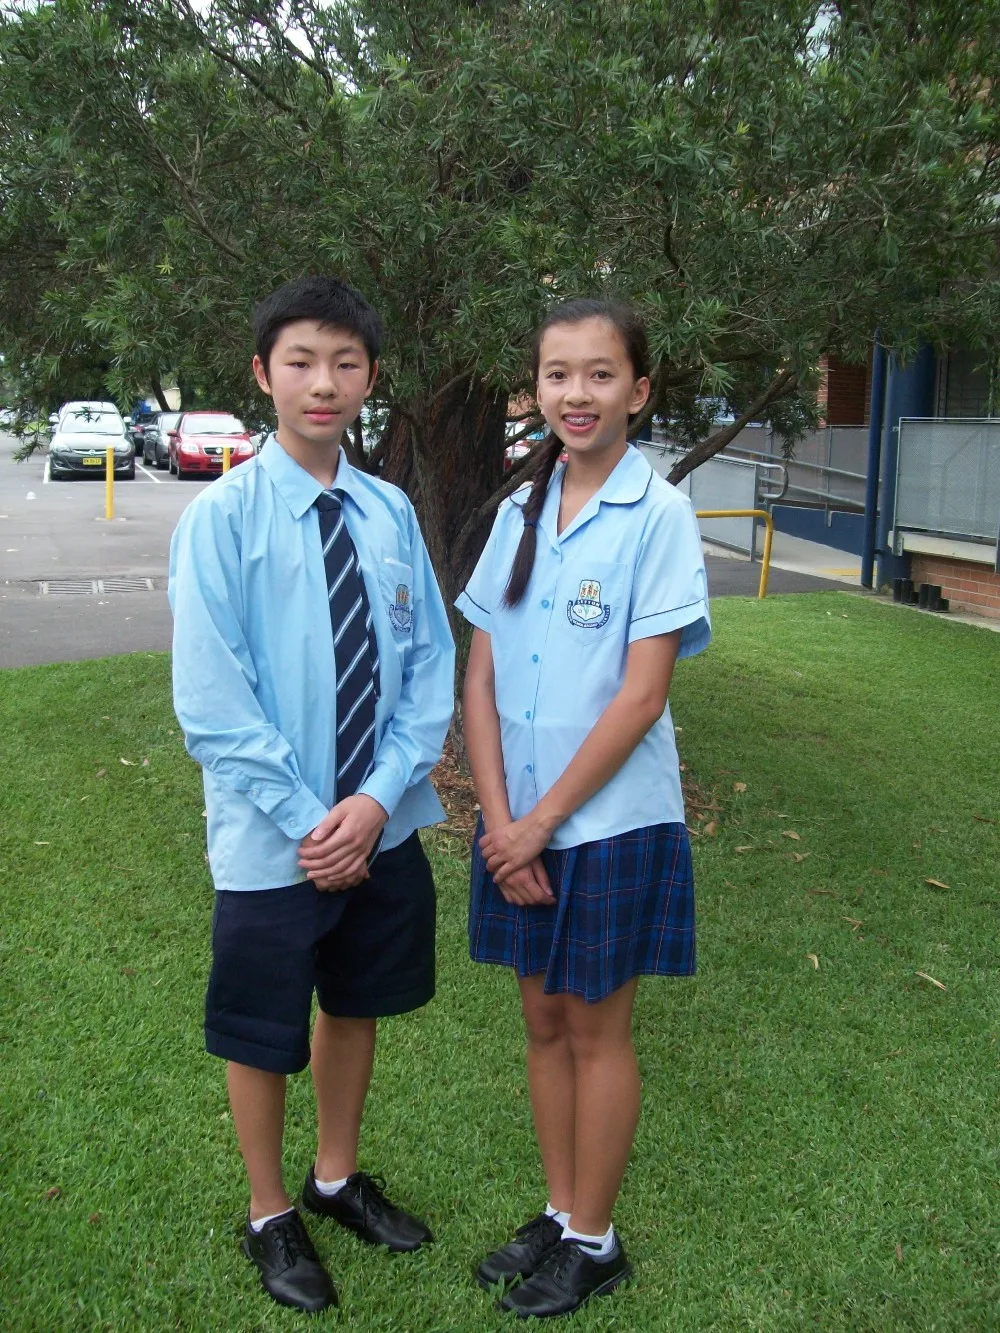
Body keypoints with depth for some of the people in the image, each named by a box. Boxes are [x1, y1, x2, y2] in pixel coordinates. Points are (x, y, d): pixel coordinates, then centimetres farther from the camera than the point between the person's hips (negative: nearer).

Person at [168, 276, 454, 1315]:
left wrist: (377, 798, -13)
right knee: (261, 1035, 14)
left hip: (384, 828, 4)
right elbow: (212, 704, -15)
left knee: (355, 1004, 22)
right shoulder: (223, 516, -13)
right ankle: (269, 1217, 39)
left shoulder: (391, 515, -3)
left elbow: (429, 665, 0)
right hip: (271, 841, -4)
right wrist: (307, 822, -16)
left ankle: (338, 1178, 46)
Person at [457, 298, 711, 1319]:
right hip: (519, 820, 5)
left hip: (610, 821, -5)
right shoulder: (519, 513, 5)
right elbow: (480, 680, 3)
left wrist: (541, 821, -13)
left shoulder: (658, 516, -11)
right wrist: (499, 816, -7)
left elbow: (640, 697, -15)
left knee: (596, 1030, 9)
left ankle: (593, 1242, 27)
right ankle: (559, 1214, 33)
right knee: (543, 1020, 15)